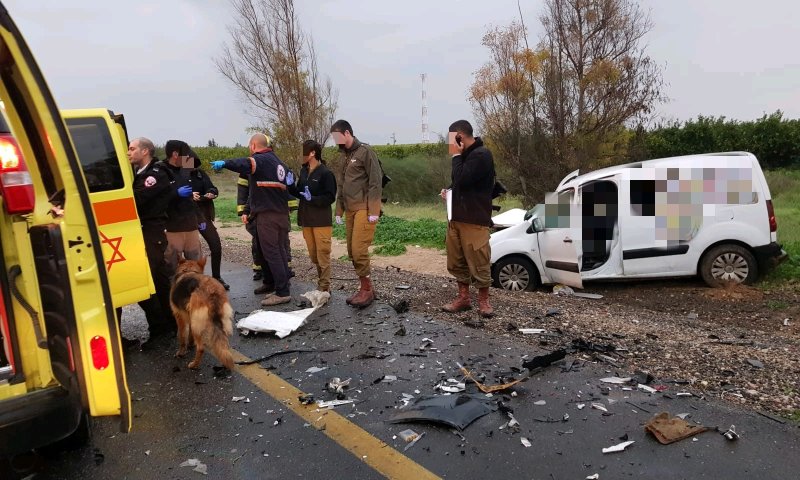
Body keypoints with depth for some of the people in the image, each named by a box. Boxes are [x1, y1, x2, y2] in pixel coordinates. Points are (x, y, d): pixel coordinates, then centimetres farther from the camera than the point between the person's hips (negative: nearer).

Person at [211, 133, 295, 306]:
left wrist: (225, 163, -40)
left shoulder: (261, 159, -8)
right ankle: (282, 288, 20)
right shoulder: (278, 162, 19)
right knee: (280, 251, 14)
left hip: (267, 215, -8)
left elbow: (246, 163, -31)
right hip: (282, 214, 9)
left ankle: (282, 293, -4)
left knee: (271, 253, -5)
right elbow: (289, 183, 24)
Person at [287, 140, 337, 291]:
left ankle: (324, 287, 6)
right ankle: (321, 283, 24)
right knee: (313, 255, 12)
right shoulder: (303, 171, 10)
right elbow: (299, 193, 16)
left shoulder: (326, 173, -12)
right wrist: (290, 186, 0)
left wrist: (312, 199, -23)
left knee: (323, 253, -2)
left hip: (321, 220, -7)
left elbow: (330, 197, -14)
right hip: (306, 219, 7)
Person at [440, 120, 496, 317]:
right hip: (456, 217, 9)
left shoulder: (481, 154, -14)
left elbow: (462, 179, -23)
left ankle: (483, 301, 13)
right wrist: (450, 191, 5)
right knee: (456, 261, 12)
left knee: (478, 262, -1)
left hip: (474, 219, -9)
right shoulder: (466, 154, 15)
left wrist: (455, 155, -12)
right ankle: (463, 298, 22)